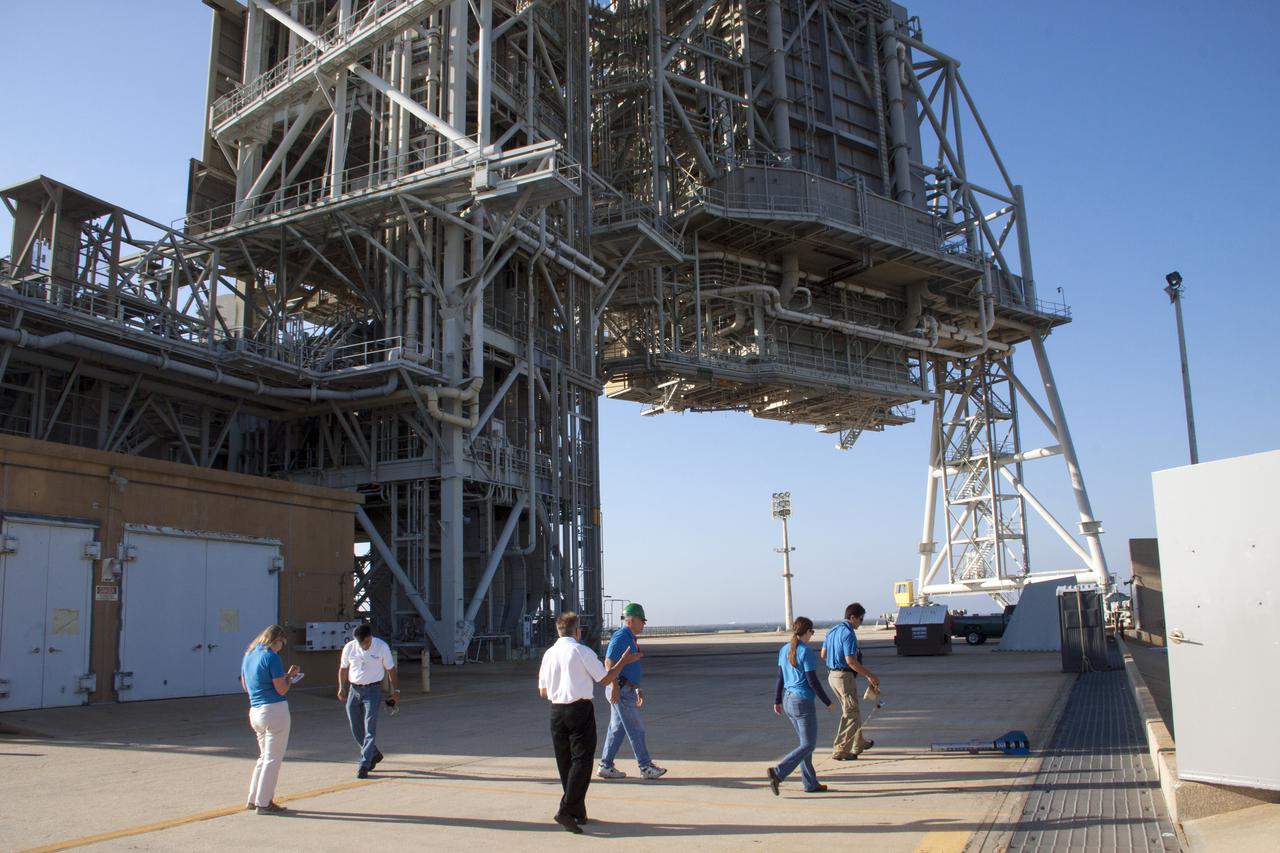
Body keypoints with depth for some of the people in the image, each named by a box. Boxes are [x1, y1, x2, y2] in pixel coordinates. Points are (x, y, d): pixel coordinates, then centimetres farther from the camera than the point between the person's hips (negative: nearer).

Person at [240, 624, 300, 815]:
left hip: (255, 711, 8)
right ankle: (263, 803, 7)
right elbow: (281, 690, -16)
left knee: (264, 756, 21)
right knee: (273, 759, 2)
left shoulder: (249, 655, 11)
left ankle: (253, 799, 24)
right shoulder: (271, 657, -15)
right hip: (275, 711, -8)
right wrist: (290, 676, 4)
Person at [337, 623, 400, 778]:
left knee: (370, 729, -10)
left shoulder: (382, 647, -9)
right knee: (356, 729, 8)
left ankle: (364, 765, -8)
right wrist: (342, 688, -1)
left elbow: (390, 669, 0)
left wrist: (395, 690, 0)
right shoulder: (349, 648, -2)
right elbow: (343, 668, 11)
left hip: (373, 690, -4)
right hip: (354, 690, 4)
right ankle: (374, 754, 29)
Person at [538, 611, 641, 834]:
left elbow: (543, 692, 12)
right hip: (580, 709, -6)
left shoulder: (549, 654, 7)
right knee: (582, 760, -2)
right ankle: (566, 810, -14)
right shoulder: (582, 651, -8)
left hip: (556, 711, 6)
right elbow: (606, 679, -2)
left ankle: (578, 813, 22)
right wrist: (623, 661, 11)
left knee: (564, 762, 13)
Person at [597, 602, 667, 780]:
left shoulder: (630, 639, 18)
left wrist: (638, 689, 24)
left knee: (617, 728, 11)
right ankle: (646, 767, 0)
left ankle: (606, 766, 14)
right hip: (620, 689, -10)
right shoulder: (620, 637, -13)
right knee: (636, 729, -5)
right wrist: (615, 687, -24)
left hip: (626, 690, 10)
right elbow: (609, 662, -20)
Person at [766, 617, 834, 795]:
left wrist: (777, 701, 17)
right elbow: (813, 681, -15)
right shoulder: (806, 652, -15)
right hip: (803, 702, -8)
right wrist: (827, 702, -5)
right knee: (808, 745, -1)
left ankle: (811, 784, 18)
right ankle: (778, 772, -13)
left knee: (807, 742, 16)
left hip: (788, 700, 8)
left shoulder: (784, 650, 6)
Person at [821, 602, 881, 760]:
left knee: (853, 710, 23)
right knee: (850, 713, 0)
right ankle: (840, 750, 0)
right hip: (844, 676, -10)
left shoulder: (832, 630, 11)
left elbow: (823, 654, 17)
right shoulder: (848, 634, -19)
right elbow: (850, 661, -24)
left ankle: (859, 743, 36)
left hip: (832, 674, 10)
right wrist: (869, 676, -19)